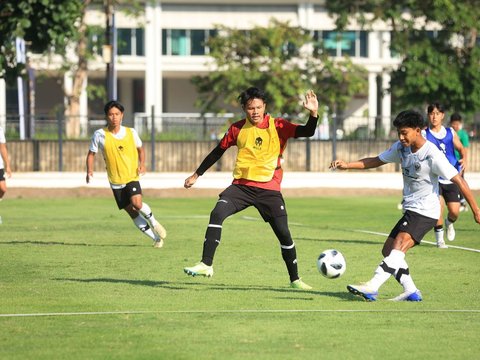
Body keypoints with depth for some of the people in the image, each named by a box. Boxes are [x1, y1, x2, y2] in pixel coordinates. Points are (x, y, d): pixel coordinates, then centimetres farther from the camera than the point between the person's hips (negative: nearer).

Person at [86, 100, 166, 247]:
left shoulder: (131, 132, -2)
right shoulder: (100, 135, -7)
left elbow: (140, 149, 14)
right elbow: (91, 153, 4)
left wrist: (142, 163, -4)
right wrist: (89, 171, -13)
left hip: (132, 177, -1)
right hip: (115, 181, 1)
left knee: (137, 203, -26)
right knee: (132, 213, 2)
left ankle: (153, 221, 4)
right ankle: (156, 238, 17)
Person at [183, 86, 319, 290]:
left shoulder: (277, 126, -3)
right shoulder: (237, 128, 3)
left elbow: (307, 132, -14)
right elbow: (218, 152, 14)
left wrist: (313, 113, -33)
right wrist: (196, 175, 20)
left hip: (269, 189, -1)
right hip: (242, 185, 1)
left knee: (283, 233, -3)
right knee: (217, 213, -22)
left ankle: (295, 279, 15)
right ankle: (206, 265, -19)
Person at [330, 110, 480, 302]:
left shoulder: (432, 154, -18)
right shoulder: (400, 148, 4)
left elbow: (459, 180, -16)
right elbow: (376, 161, 14)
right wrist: (347, 165, 0)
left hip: (426, 212, -9)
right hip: (410, 210, 9)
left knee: (398, 246, -24)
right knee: (388, 250, 6)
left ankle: (372, 287, -35)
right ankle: (411, 292, 7)